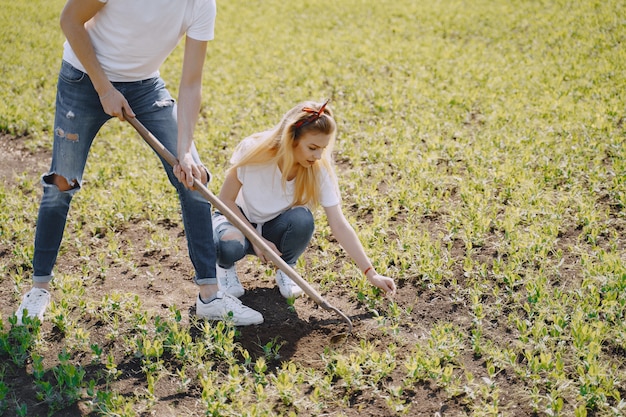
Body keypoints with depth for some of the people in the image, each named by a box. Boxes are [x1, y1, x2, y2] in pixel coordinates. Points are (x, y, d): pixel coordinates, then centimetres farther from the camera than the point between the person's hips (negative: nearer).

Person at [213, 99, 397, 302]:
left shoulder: (319, 170, -21)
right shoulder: (254, 151, -26)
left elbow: (339, 226, -21)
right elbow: (226, 199, -15)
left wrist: (371, 273, -26)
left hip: (275, 228, 2)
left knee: (302, 219, -33)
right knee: (229, 245, -38)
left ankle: (285, 270, -3)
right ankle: (226, 266, 0)